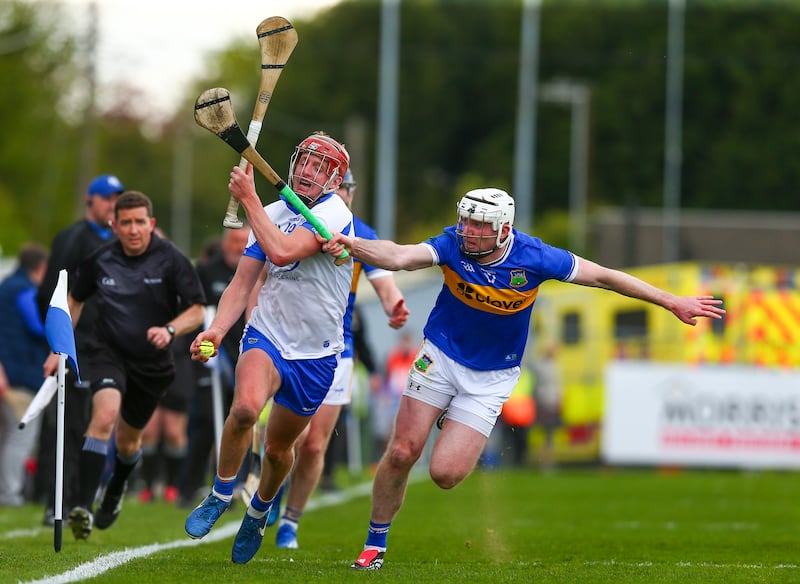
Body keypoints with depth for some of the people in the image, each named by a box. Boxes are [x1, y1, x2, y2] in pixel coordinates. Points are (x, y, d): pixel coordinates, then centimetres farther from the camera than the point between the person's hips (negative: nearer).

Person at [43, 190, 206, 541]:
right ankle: (83, 508, -33)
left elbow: (197, 310, -8)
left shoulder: (171, 260, -10)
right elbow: (75, 300, 13)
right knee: (105, 414, -29)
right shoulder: (100, 259, -4)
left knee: (128, 441, 15)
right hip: (107, 351, -1)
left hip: (152, 363, 1)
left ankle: (116, 490, 51)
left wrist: (170, 330, -27)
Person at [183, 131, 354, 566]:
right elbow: (243, 282, 4)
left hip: (315, 354, -2)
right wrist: (216, 329, -12)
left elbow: (283, 252, -30)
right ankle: (219, 496, -8)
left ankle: (259, 512, 42)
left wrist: (249, 199, -22)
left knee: (279, 448, 10)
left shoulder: (334, 214, -15)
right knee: (246, 407, -29)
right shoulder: (271, 214, 3)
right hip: (266, 335, 2)